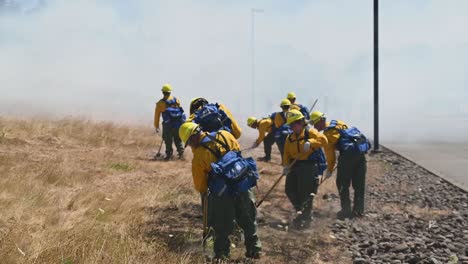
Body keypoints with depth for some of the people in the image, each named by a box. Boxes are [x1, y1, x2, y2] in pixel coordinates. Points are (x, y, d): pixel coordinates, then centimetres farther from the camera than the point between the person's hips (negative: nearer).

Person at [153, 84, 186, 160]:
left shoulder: (160, 103, 1)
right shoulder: (176, 100, 8)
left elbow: (157, 116, 4)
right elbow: (179, 110, 12)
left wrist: (156, 127, 14)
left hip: (168, 125, -2)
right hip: (178, 124, 2)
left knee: (168, 141, 7)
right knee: (178, 139, 15)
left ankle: (169, 155, 6)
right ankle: (181, 153, 8)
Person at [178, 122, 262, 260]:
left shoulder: (198, 155, -9)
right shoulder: (224, 135, 0)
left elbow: (199, 185, 0)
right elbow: (238, 151, 15)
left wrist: (203, 191, 21)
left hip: (223, 193, -4)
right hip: (244, 185, 4)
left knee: (222, 227, 14)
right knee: (248, 221, 21)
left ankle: (222, 255, 21)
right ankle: (254, 250, 30)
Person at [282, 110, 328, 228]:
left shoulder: (310, 132, -4)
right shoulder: (290, 138, 14)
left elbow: (323, 140, -20)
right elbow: (287, 153, 10)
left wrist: (310, 142, -34)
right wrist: (286, 165, -6)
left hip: (309, 166, -7)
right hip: (295, 166, 7)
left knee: (306, 194, -7)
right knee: (290, 190, 7)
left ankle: (306, 217, 9)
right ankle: (301, 211, 28)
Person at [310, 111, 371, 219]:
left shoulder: (328, 133, -4)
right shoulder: (338, 123, 19)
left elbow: (330, 152, -2)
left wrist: (329, 169, 8)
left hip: (348, 154, -8)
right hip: (361, 152, 8)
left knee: (343, 184, 4)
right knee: (359, 184, 11)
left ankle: (346, 210, 3)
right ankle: (358, 210, 15)